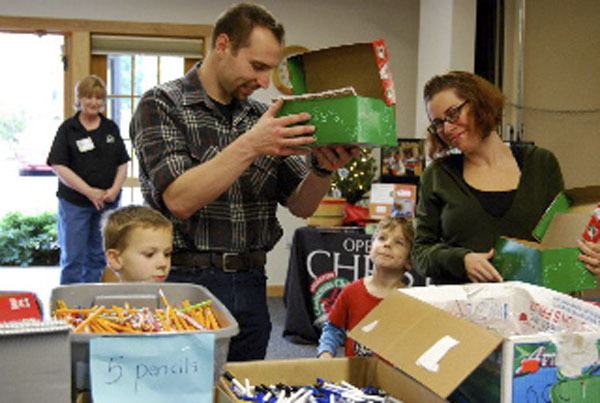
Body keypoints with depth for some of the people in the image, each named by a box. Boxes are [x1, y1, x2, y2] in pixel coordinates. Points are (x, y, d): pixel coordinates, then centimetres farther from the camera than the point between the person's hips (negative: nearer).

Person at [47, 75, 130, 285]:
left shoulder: (111, 128, 9)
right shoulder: (68, 129, -2)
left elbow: (123, 163, 9)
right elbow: (59, 166, -9)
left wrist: (115, 189, -9)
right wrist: (89, 192, -15)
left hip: (107, 203, 3)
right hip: (75, 202, -3)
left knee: (98, 257, 11)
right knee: (73, 258, 1)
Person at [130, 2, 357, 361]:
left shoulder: (261, 116, 9)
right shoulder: (162, 105, -5)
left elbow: (301, 205, 6)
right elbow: (179, 200, -18)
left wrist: (324, 169, -14)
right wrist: (250, 146, -24)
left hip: (251, 286, 5)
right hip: (185, 280, -5)